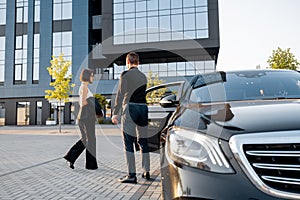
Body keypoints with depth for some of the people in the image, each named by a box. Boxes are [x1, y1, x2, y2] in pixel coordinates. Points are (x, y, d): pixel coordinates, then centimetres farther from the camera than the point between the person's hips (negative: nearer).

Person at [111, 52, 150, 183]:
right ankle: (146, 172, 21)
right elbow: (142, 93, 14)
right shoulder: (143, 76, 14)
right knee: (143, 141, 14)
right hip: (143, 108, 6)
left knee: (128, 142, -2)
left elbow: (120, 94, -8)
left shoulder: (125, 75, -4)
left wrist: (115, 113, -7)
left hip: (130, 108, -6)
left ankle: (131, 175, -3)